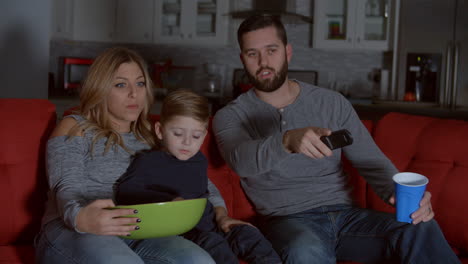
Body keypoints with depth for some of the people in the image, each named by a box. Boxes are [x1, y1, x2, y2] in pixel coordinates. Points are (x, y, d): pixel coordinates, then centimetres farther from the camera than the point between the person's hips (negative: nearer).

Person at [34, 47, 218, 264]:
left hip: (138, 237, 5)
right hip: (72, 233, -4)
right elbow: (67, 190, -6)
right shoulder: (74, 129, 9)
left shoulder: (151, 136, 23)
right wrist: (81, 218, -30)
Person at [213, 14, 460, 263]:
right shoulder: (230, 116, 3)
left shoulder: (332, 103, 12)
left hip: (345, 214, 3)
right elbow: (241, 161, -19)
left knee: (421, 228, -26)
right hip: (288, 221, -3)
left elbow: (372, 161, 9)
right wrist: (288, 141, -42)